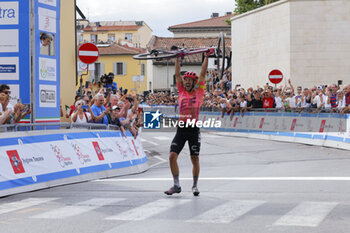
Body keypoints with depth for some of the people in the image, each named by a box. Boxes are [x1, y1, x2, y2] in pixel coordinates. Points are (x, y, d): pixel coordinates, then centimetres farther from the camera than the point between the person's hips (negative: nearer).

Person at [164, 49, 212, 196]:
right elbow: (177, 74, 12)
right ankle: (176, 185, 1)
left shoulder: (199, 92, 5)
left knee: (195, 159, 4)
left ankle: (195, 185, 17)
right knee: (172, 156, -7)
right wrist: (177, 59, 12)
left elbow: (203, 74, 4)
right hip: (181, 128, 2)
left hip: (194, 129, -2)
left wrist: (206, 57, 5)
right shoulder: (182, 92, 11)